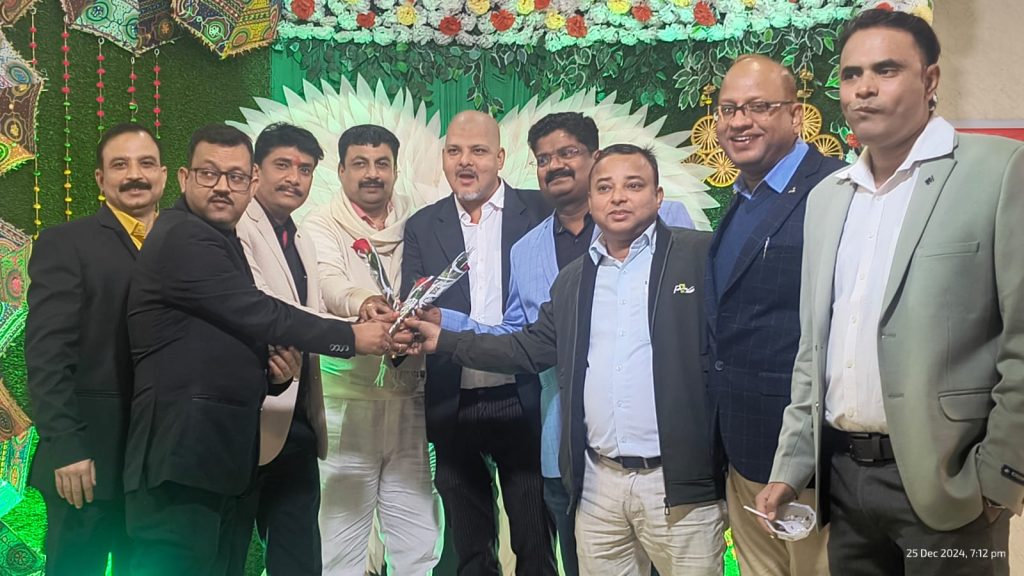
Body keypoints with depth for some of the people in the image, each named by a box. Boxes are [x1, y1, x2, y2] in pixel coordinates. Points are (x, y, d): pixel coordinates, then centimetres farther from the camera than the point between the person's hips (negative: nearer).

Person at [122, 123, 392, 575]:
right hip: (181, 456, -9)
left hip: (214, 455, 10)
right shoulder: (183, 238, -11)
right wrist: (351, 336, -6)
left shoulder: (219, 243, 20)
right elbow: (259, 314, -15)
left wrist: (274, 372, 3)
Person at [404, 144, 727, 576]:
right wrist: (443, 340, 10)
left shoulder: (702, 257, -2)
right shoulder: (572, 280, 16)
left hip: (679, 481, -4)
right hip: (597, 484, 5)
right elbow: (530, 348, 16)